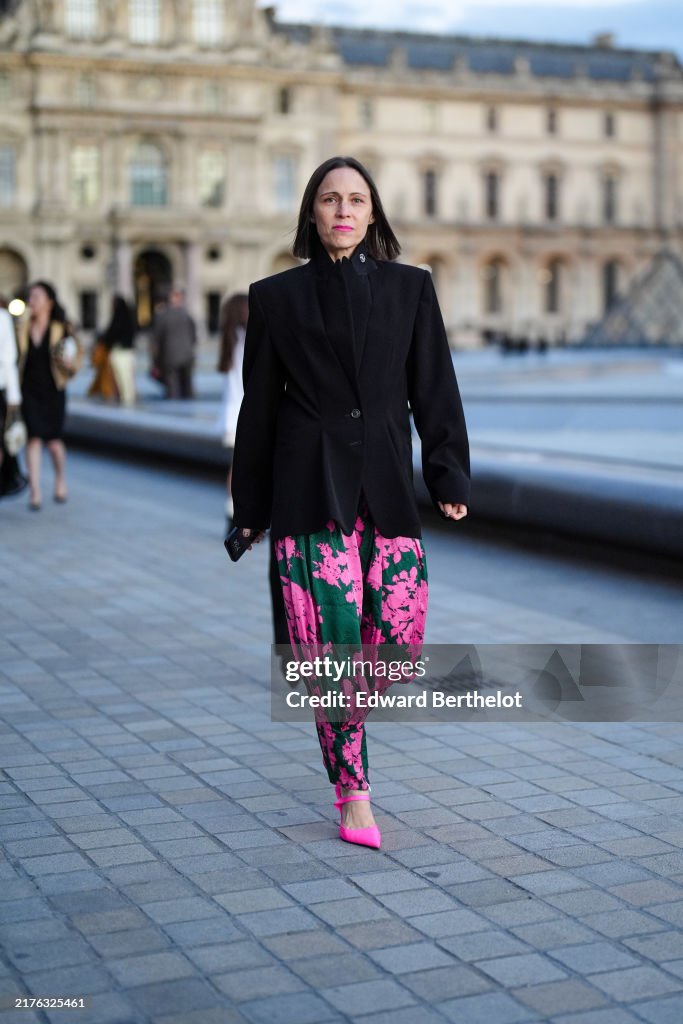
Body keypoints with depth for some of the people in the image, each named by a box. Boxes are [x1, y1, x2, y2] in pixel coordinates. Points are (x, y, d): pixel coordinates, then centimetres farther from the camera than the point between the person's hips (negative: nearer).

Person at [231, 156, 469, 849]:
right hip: (309, 491, -2)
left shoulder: (409, 288, 9)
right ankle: (353, 792, 9)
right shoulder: (276, 297, 6)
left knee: (399, 643, -2)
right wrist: (250, 509, 8)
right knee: (334, 645, -6)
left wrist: (450, 479, 1)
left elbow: (435, 391, 9)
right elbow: (259, 406, 8)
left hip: (387, 486, 2)